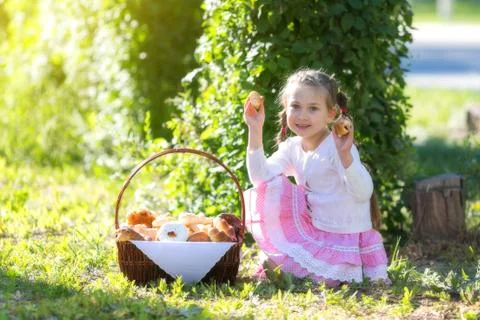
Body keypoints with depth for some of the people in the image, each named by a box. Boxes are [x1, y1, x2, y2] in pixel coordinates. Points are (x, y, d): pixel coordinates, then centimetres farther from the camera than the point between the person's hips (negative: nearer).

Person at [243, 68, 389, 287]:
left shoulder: (337, 147, -18)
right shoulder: (292, 148, 4)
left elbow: (363, 193, -28)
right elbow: (261, 177, -8)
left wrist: (345, 155, -43)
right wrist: (255, 131, -12)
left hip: (344, 237, -6)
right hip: (311, 231, 6)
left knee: (326, 280, -29)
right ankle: (284, 258, 0)